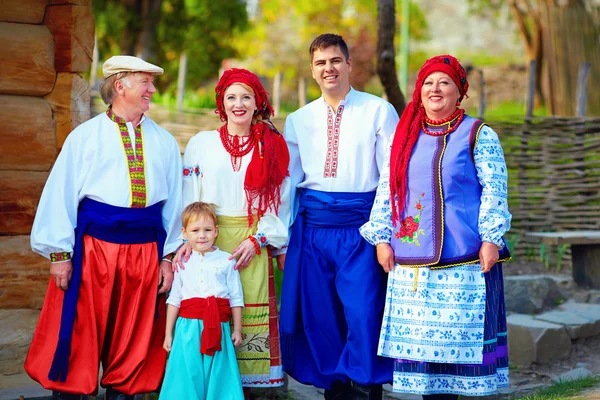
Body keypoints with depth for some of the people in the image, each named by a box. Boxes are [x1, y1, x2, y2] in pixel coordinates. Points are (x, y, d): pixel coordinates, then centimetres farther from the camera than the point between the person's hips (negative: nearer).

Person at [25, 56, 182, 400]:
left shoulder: (164, 142, 10)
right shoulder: (86, 136, 1)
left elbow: (174, 201, 10)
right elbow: (61, 193, -1)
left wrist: (169, 256, 5)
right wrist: (60, 254, -6)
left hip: (146, 249, 3)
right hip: (93, 245, -2)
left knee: (134, 338, 8)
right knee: (79, 332, 2)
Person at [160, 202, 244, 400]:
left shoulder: (226, 260, 4)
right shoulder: (182, 262, 8)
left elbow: (236, 298, 6)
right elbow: (174, 299, 10)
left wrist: (237, 329, 4)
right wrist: (168, 333, 9)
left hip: (218, 328, -1)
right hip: (188, 326, 1)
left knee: (217, 375, 1)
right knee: (189, 375, 0)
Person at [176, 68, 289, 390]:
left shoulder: (271, 147, 8)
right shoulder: (201, 143, 7)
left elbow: (276, 202, 5)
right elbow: (188, 198, 2)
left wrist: (257, 240, -6)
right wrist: (187, 239, -10)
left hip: (253, 243, 0)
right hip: (209, 240, 0)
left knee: (248, 315, -1)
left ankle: (243, 385, 9)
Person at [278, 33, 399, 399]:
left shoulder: (379, 112, 1)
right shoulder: (298, 120, 12)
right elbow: (288, 181, 13)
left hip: (361, 224, -3)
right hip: (313, 227, 4)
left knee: (363, 313, -9)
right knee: (319, 317, 6)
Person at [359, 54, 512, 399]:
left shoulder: (479, 135, 2)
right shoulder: (405, 137, 13)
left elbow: (494, 189, -3)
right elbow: (386, 190, 13)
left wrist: (491, 239, -11)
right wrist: (382, 238, 6)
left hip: (465, 258, -4)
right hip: (411, 260, 4)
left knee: (457, 334, 0)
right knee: (421, 338, 5)